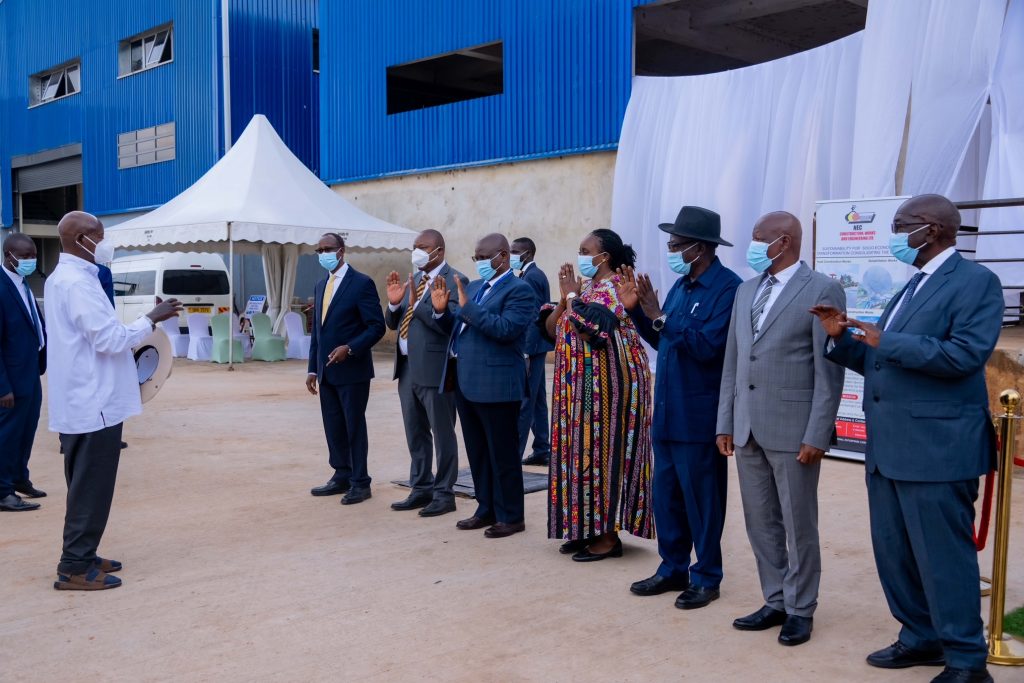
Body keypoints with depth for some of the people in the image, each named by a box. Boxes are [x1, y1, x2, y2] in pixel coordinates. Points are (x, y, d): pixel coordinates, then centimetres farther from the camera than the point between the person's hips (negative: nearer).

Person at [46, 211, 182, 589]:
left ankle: (80, 555, 24)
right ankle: (74, 567, 2)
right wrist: (151, 319, -12)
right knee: (91, 486, -4)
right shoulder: (78, 282, -18)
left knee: (86, 484, 16)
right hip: (93, 403, -11)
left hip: (81, 399, 11)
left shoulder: (62, 277, 14)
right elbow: (109, 339, -22)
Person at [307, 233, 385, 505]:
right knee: (333, 426, 11)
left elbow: (377, 326, -13)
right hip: (327, 371, 7)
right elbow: (317, 329, 17)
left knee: (354, 426, 0)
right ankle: (342, 476, 23)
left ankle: (360, 482, 10)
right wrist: (313, 368, 13)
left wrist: (350, 348, -23)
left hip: (352, 370, -7)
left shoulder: (361, 283, -9)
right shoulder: (321, 286, 14)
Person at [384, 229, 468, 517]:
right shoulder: (413, 280, 15)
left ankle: (444, 494, 12)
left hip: (434, 370, -8)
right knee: (415, 434, 16)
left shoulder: (454, 281, -10)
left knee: (442, 434, 2)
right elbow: (393, 323, 15)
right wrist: (394, 302, -3)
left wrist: (417, 304, -23)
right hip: (407, 368, 8)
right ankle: (421, 489, 28)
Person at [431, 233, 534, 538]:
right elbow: (458, 327, 18)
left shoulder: (518, 290, -9)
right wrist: (441, 310, 0)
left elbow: (506, 329, -22)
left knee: (502, 454, 1)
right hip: (465, 381, 9)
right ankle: (487, 509, 27)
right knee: (477, 452, 16)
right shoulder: (474, 287, 16)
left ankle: (510, 516, 11)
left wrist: (468, 306, -22)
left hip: (495, 383, -8)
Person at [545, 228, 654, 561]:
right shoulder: (586, 288, 14)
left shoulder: (615, 289, -13)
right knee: (584, 452, 10)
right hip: (581, 386, 9)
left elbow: (591, 328, -27)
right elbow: (551, 329, 10)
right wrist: (566, 297, -3)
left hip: (606, 386, -9)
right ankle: (587, 529, 19)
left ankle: (609, 536, 2)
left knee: (603, 451, -6)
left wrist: (573, 295, -15)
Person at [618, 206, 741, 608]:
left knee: (701, 498, 4)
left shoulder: (728, 287, -14)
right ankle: (673, 569, 27)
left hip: (699, 416, -8)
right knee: (665, 495, 14)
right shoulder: (680, 286, 11)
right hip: (667, 411, 8)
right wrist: (636, 309, 1)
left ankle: (706, 578, 18)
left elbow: (707, 346, -23)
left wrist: (659, 316, -23)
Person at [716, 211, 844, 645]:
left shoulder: (822, 291, -7)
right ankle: (775, 602, 26)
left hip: (792, 428, -6)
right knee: (760, 523, 13)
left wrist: (817, 434, -14)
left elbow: (829, 370, -10)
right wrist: (726, 422, 11)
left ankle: (800, 609, 20)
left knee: (798, 525, 5)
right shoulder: (746, 291, 13)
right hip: (747, 428, 6)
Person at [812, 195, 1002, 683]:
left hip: (936, 448, -9)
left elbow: (965, 354, -21)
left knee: (943, 555, -1)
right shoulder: (912, 287, 18)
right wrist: (842, 337, 4)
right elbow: (880, 362, 19)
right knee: (893, 552, 15)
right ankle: (922, 638, 30)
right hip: (888, 447, 9)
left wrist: (888, 341, -21)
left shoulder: (975, 281, -7)